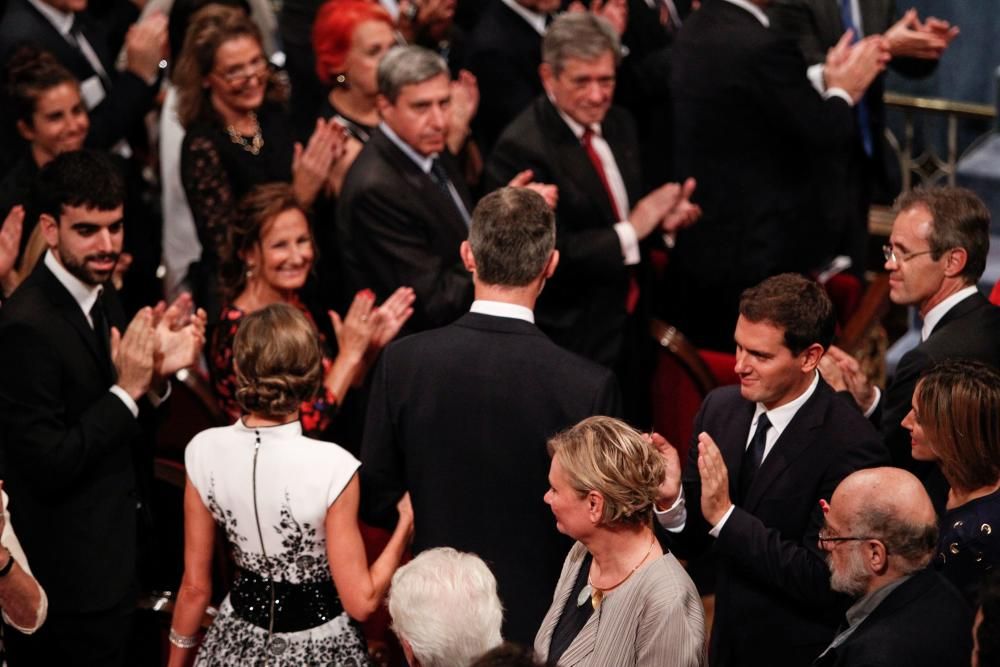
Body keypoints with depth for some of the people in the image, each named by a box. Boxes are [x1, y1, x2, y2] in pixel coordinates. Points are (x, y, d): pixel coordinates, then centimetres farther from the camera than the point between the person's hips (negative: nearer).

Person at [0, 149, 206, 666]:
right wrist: (127, 389, -25)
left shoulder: (100, 295, 3)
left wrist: (156, 374, -8)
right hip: (74, 572, -9)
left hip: (113, 549, 9)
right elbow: (46, 465, -24)